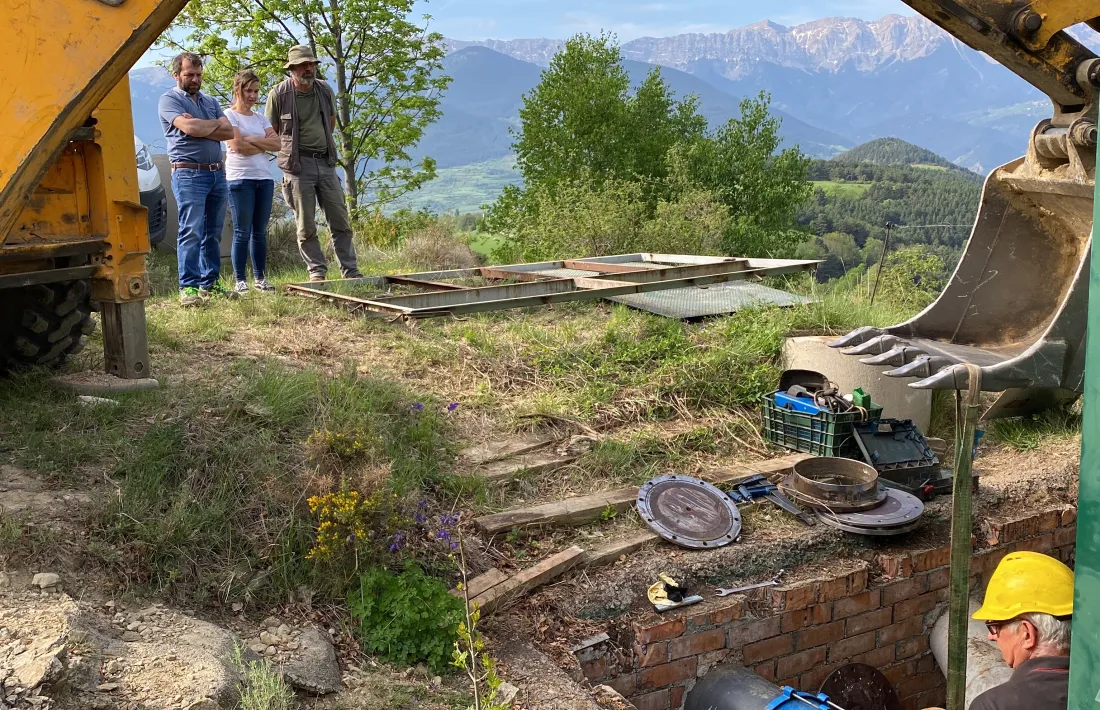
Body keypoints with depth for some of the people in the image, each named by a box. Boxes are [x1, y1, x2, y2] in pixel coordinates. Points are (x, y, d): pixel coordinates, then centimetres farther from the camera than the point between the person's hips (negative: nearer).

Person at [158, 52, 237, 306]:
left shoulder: (210, 102, 20)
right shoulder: (169, 99, 1)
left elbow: (229, 131, 6)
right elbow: (189, 127, -16)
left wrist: (199, 127, -7)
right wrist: (215, 124, 2)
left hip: (217, 173, 6)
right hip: (189, 173, -6)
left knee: (213, 233, 8)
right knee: (191, 232, -12)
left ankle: (210, 283, 14)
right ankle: (189, 287, -12)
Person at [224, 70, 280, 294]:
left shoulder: (260, 118, 17)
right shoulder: (229, 115, -1)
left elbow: (276, 144, 4)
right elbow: (238, 146, -14)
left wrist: (250, 139, -7)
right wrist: (264, 143, -2)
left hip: (264, 178, 6)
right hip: (240, 179, -6)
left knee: (260, 232, 7)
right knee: (242, 233, -5)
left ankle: (261, 278, 12)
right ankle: (240, 281, -1)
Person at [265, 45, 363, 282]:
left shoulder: (325, 91, 6)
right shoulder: (279, 94, -6)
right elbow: (271, 132, 3)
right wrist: (291, 148, 6)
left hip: (326, 162, 4)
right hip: (298, 165, -4)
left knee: (340, 221, 4)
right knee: (306, 225, 0)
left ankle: (350, 270, 9)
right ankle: (317, 271, 10)